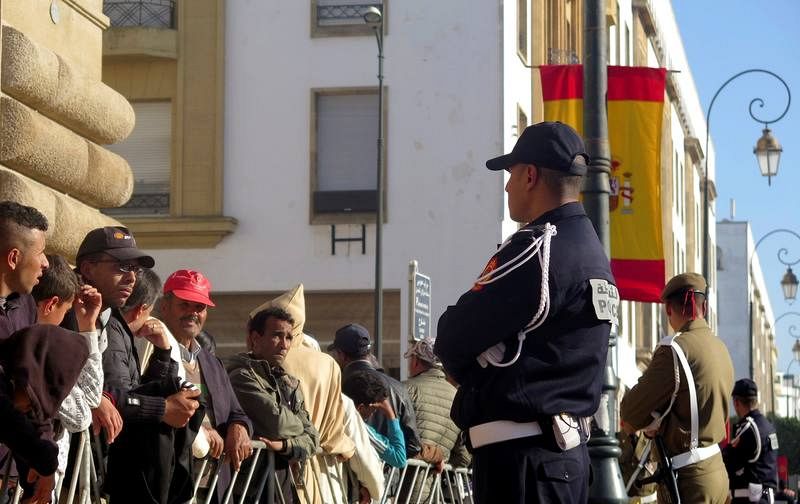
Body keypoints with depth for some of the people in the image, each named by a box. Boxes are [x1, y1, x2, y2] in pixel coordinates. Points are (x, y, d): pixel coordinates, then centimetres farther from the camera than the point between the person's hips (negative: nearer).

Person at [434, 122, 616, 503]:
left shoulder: (535, 249, -15)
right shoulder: (593, 252, 16)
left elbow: (451, 339, -12)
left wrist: (464, 368, 9)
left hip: (519, 456, -10)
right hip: (568, 448, 10)